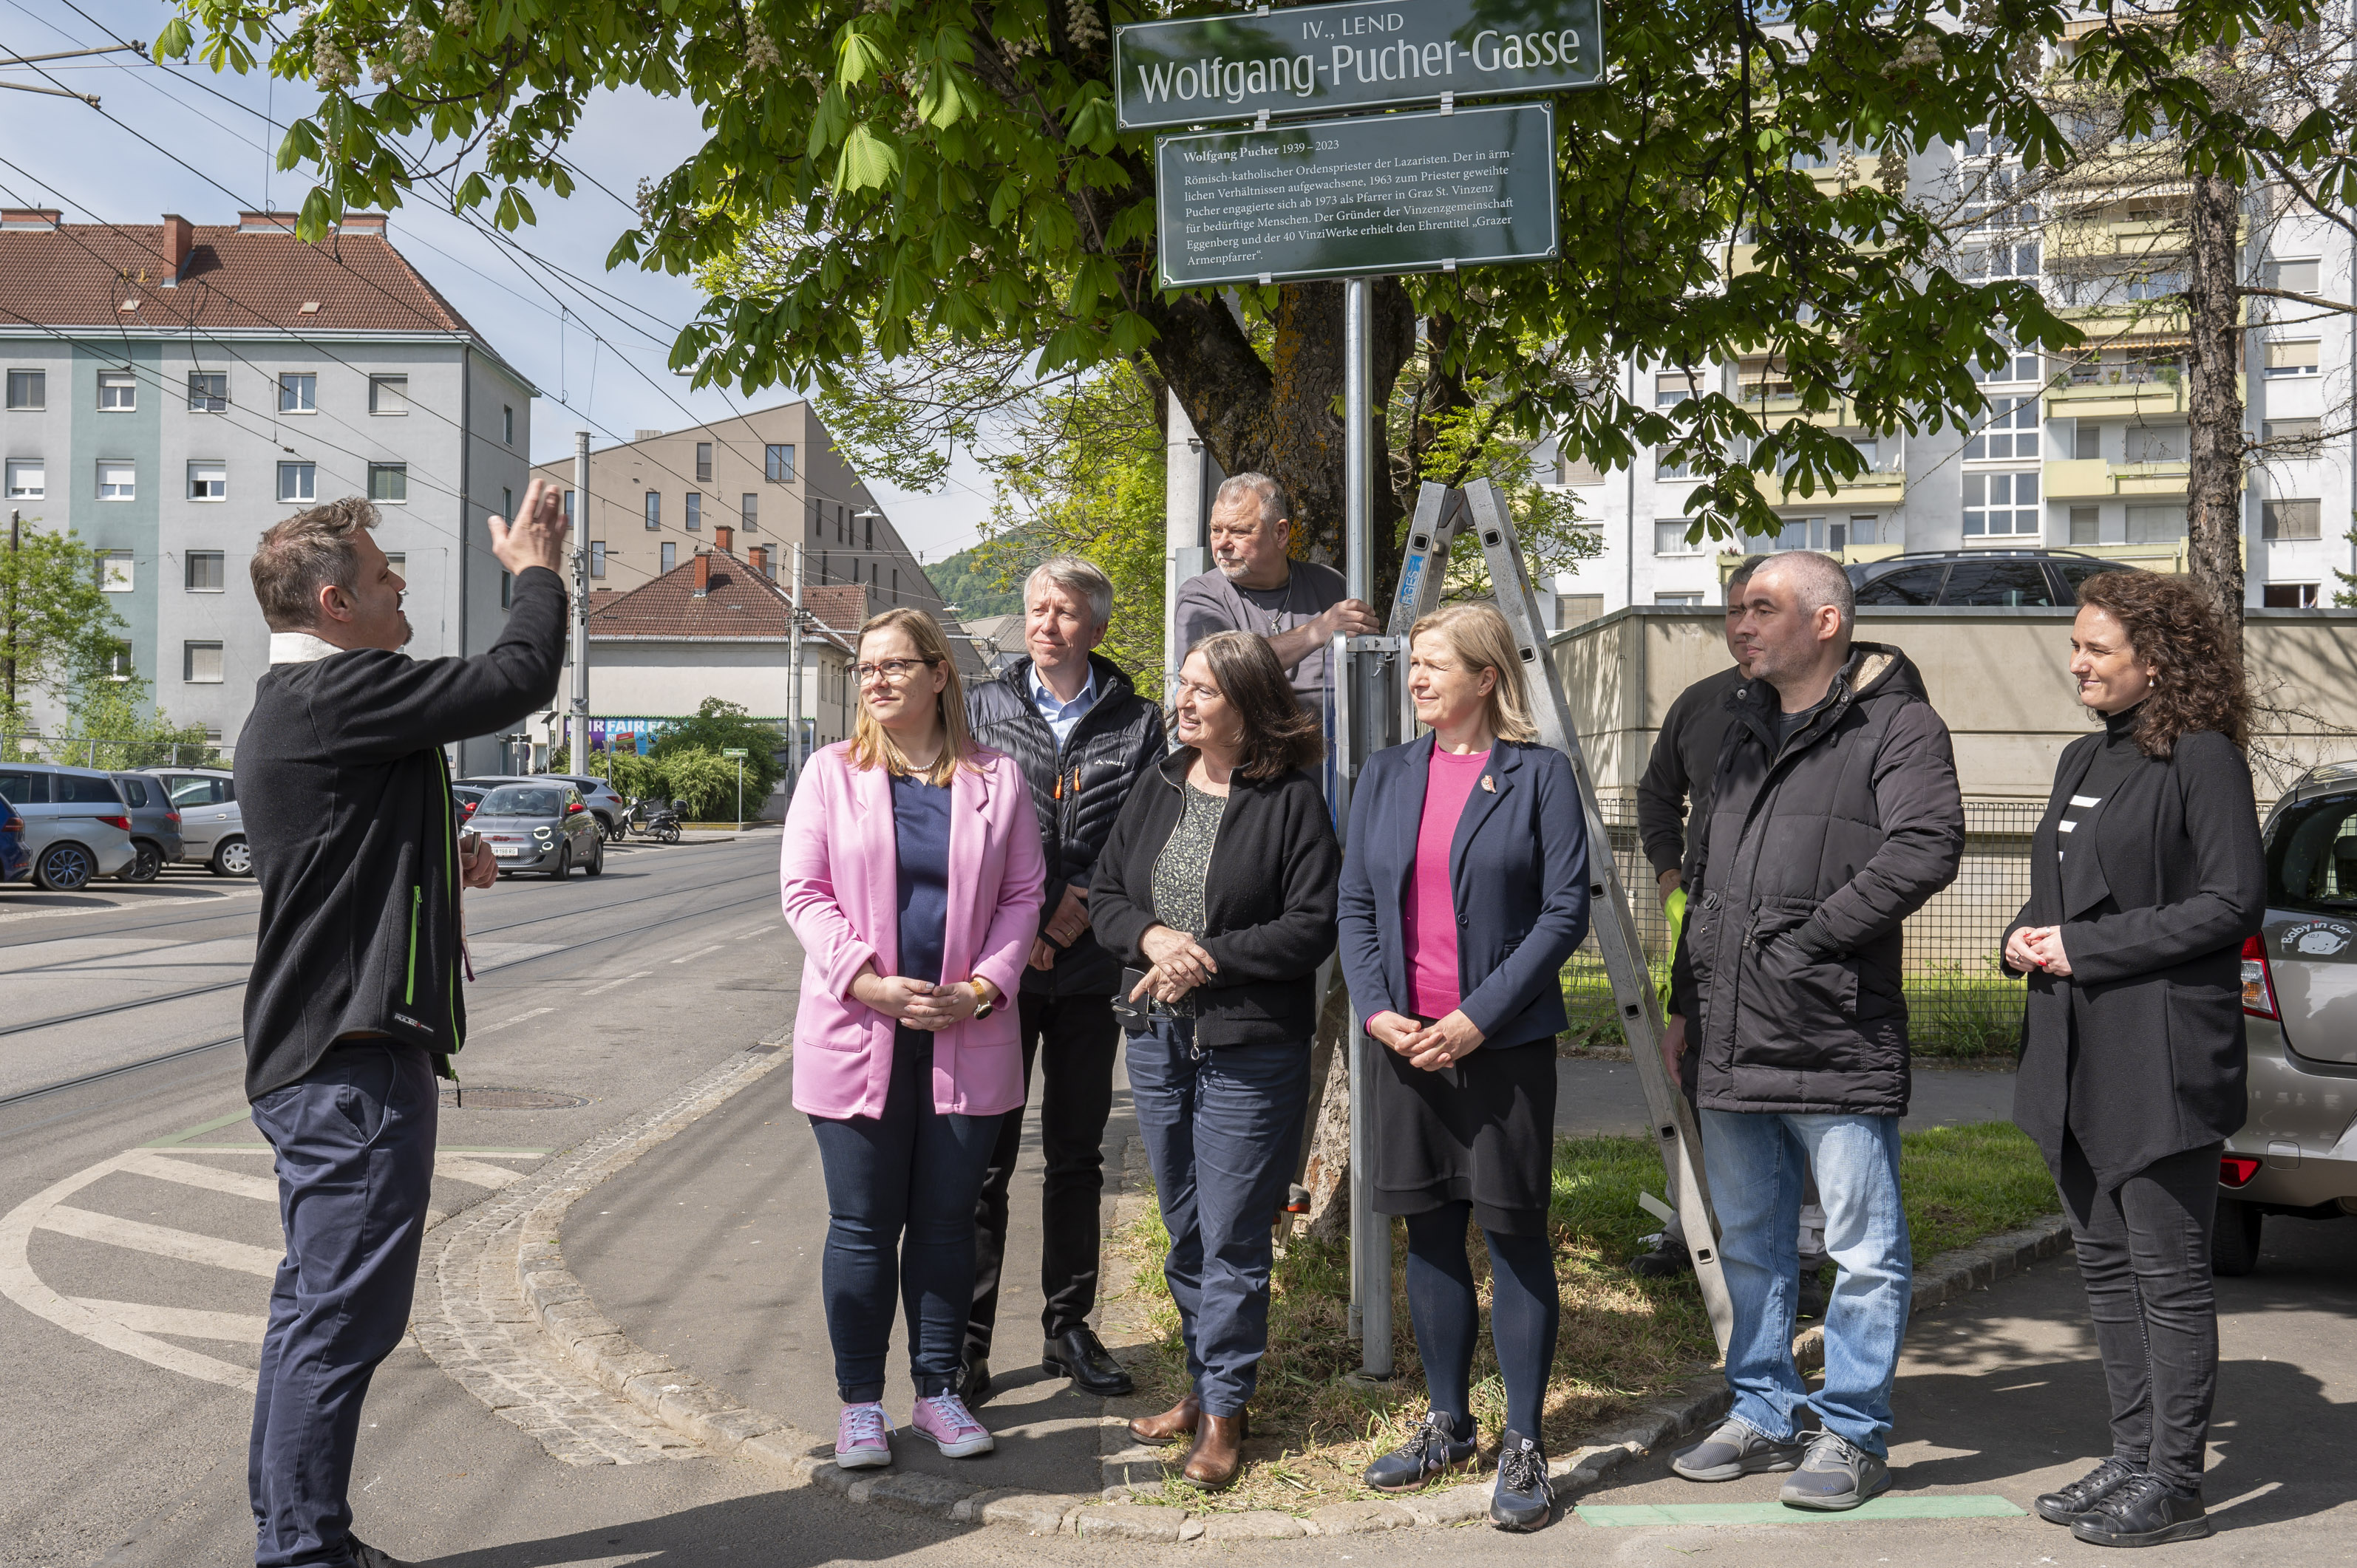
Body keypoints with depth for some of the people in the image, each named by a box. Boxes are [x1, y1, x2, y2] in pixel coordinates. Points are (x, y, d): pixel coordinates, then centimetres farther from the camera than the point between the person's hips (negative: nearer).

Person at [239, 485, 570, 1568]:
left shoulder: (284, 710, 18)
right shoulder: (340, 693, -16)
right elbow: (519, 677, -17)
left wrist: (441, 861, 13)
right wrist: (537, 568, 0)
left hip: (311, 1055, 11)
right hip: (358, 1060, -11)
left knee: (317, 1304, 17)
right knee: (341, 1312, -5)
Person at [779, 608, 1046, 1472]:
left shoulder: (996, 780, 6)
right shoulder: (831, 773, 4)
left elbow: (1022, 895, 6)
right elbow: (803, 891, -1)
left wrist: (983, 987, -9)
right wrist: (868, 981, -13)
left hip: (967, 1037, 1)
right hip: (857, 1037, -1)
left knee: (948, 1221, 9)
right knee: (862, 1227, 5)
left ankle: (939, 1390, 22)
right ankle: (860, 1400, 17)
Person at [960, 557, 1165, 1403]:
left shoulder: (1137, 723, 5)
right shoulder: (982, 708, 6)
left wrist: (1077, 910, -13)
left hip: (1091, 966, 1)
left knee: (1077, 1156, 11)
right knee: (983, 1156, 0)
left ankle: (1069, 1327, 22)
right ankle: (966, 1340, 8)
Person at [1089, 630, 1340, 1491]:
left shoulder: (1292, 799, -9)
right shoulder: (1157, 788, 9)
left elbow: (1313, 926, -13)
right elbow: (1104, 893, 11)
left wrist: (1211, 959, -17)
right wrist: (1152, 937, -10)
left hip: (1250, 1049, -6)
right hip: (1156, 1039, 6)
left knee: (1232, 1237, 0)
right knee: (1184, 1231, 15)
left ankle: (1225, 1410, 13)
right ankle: (1206, 1383, 30)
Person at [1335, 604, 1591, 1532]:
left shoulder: (1539, 776, -4)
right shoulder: (1385, 777, 10)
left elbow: (1565, 911, -8)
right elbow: (1356, 906, 10)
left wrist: (1479, 1017, -15)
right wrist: (1377, 1009, -5)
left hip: (1505, 1041, -4)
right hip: (1407, 1039, 5)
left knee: (1516, 1235, 2)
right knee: (1430, 1233, 12)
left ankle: (1523, 1446, 13)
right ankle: (1448, 1427, 27)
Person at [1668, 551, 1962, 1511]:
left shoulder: (1895, 726, -6)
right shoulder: (1745, 728, 18)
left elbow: (1926, 848, -20)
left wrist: (1806, 938, -18)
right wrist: (1690, 1001, 20)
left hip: (1837, 1039, -8)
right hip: (1732, 1043, 8)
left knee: (1864, 1250, 2)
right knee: (1749, 1247, 16)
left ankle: (1852, 1433, 14)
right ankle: (1764, 1414, 29)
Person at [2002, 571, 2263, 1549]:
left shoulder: (2201, 759, -9)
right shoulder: (2083, 760, 16)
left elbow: (2233, 903, -14)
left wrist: (2085, 947, -15)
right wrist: (2027, 938, 2)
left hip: (2161, 1063, -8)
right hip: (2077, 1060, 8)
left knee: (2168, 1273, -1)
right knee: (2106, 1266, 14)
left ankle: (2173, 1484, 9)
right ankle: (2134, 1458, 24)